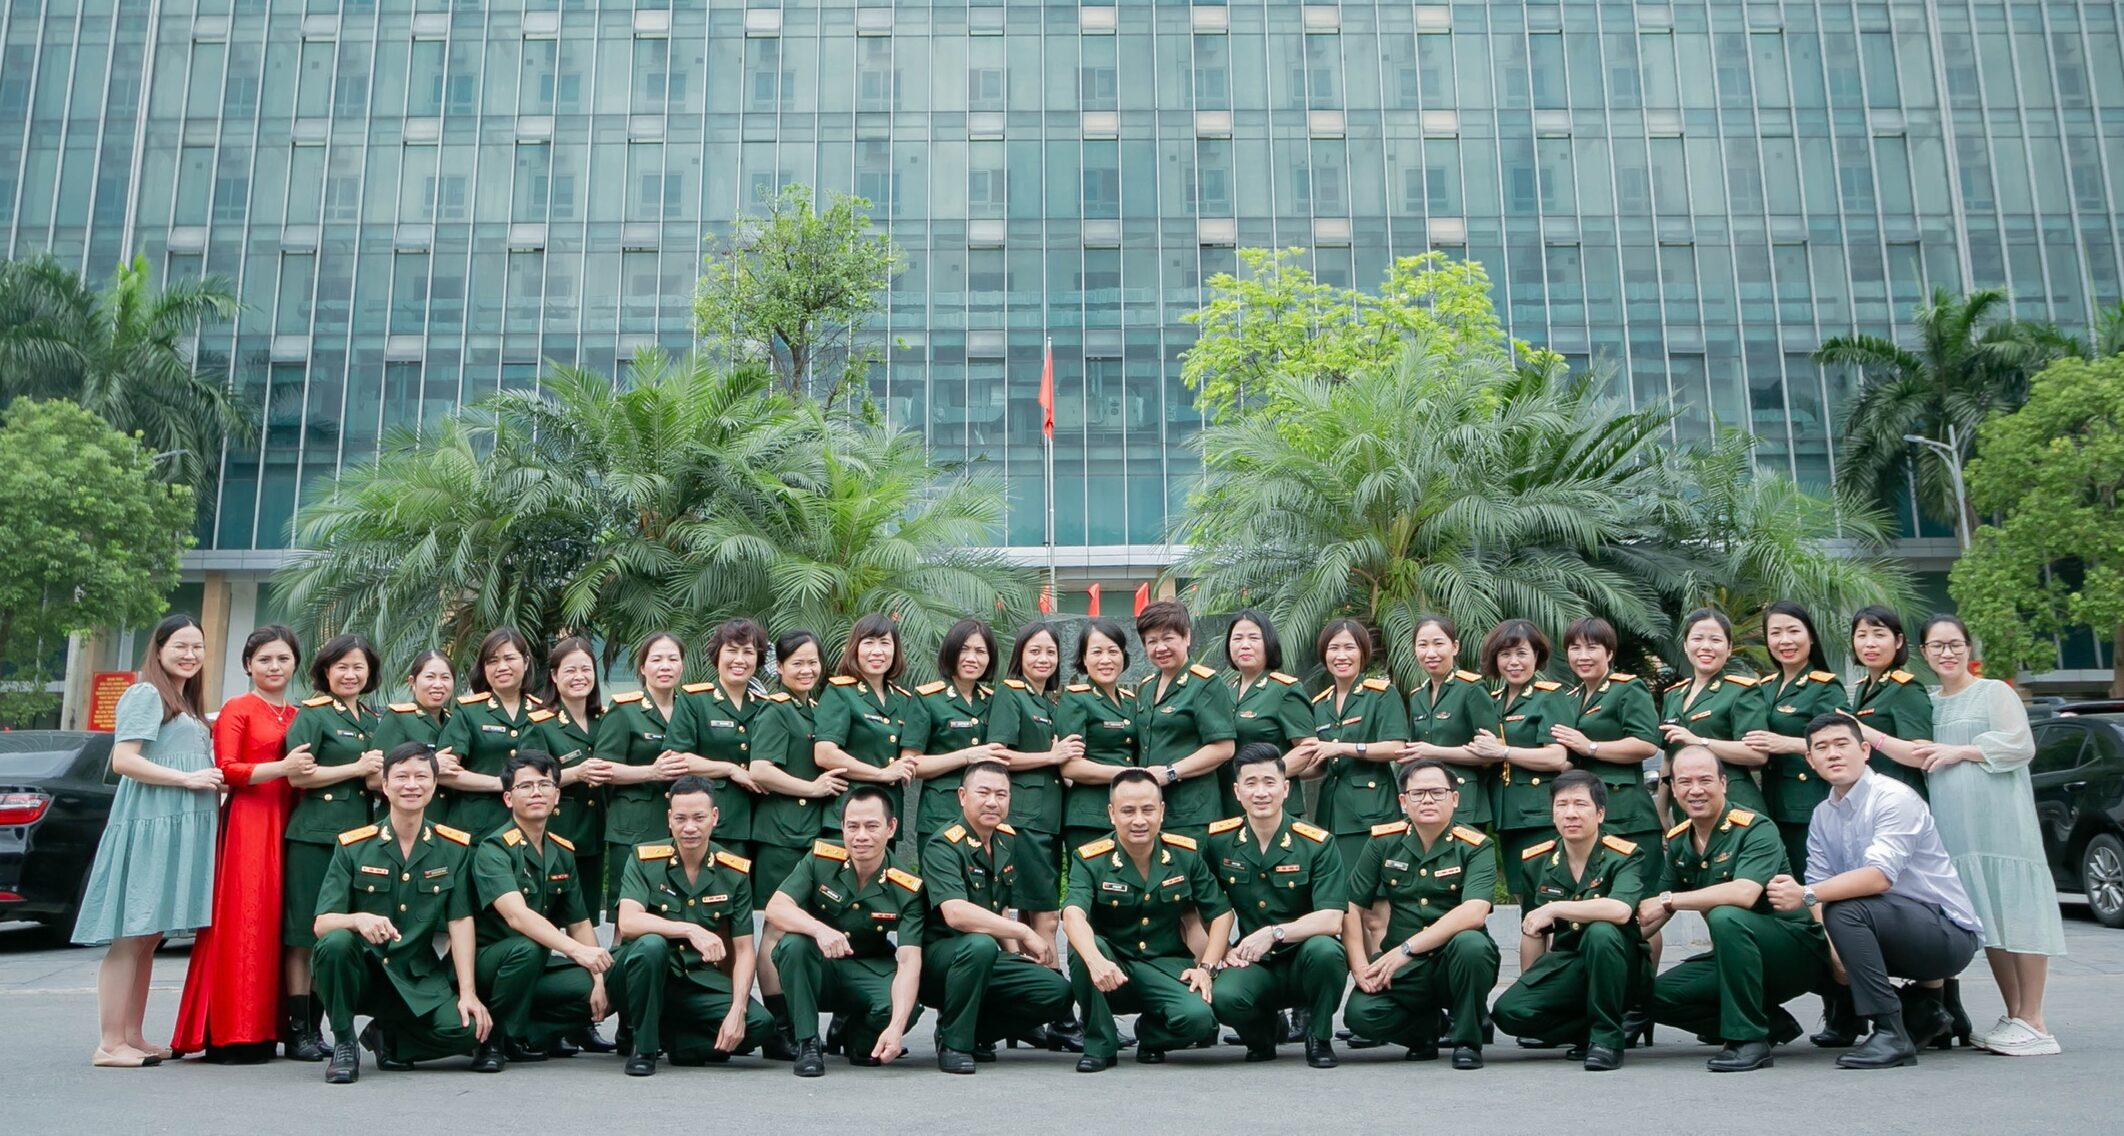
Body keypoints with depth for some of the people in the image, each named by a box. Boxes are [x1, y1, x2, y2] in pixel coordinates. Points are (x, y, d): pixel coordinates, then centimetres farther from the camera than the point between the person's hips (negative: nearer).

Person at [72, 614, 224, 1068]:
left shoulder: (186, 703, 23)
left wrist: (213, 781, 14)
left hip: (181, 828, 9)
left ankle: (133, 1036, 14)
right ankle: (110, 1043, -8)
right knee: (130, 935, -9)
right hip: (149, 824, -9)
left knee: (149, 936, 10)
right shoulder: (145, 694, -4)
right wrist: (188, 779, -15)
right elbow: (123, 760, -14)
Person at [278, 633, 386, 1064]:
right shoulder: (312, 714, -1)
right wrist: (358, 768, -9)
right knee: (303, 936, -3)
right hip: (315, 834, -6)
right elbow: (297, 775, -9)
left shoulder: (375, 720, 17)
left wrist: (381, 774, 1)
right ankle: (298, 1031, 2)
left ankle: (315, 1028, 14)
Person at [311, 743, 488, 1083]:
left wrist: (468, 992, -12)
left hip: (418, 978, 1)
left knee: (466, 1029, -23)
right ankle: (344, 1044, -9)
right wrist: (358, 919, -33)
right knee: (336, 942, -33)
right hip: (362, 970, -1)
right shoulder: (353, 846, -3)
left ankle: (387, 1035, 9)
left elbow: (461, 921, -4)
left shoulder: (455, 847, 1)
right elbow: (321, 924, -10)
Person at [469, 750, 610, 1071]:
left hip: (538, 969, 6)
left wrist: (599, 978, -5)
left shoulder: (562, 852, 5)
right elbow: (516, 915, -32)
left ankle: (523, 1038, 2)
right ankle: (496, 1040, -13)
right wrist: (577, 951, -43)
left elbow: (579, 923, 9)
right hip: (487, 963, -6)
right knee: (527, 948, -36)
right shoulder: (494, 849, -16)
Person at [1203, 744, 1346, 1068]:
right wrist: (1221, 951, -7)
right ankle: (1264, 1034, 7)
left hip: (1303, 961, -1)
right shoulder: (1217, 840, 0)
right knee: (1224, 997, -32)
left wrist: (1274, 933, -28)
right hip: (1251, 966, 1)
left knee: (1324, 949, -36)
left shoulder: (1318, 843, -8)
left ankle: (1319, 1036, -4)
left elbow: (1331, 920, -16)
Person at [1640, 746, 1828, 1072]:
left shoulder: (1755, 829, -17)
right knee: (1659, 994, -8)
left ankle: (1750, 1039, -22)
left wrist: (1668, 900, -27)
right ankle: (1772, 1024, 4)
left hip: (1798, 948, -7)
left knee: (1725, 916, -34)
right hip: (1736, 956, 7)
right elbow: (1653, 912, 9)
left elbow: (1744, 893, -35)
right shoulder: (1677, 841, 3)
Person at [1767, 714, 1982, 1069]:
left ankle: (1891, 1034, -22)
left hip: (1949, 933, -8)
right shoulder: (1822, 815, 7)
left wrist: (1806, 895, -38)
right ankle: (1920, 1007, 17)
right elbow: (1820, 885, -2)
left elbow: (1880, 877, -30)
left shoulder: (1894, 798, -16)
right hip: (1886, 923, 8)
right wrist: (1833, 948, -19)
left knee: (1845, 910, -29)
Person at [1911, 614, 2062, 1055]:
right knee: (1986, 918, 7)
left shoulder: (1994, 692, 2)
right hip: (1952, 824, 6)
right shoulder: (1928, 703, 18)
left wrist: (1960, 751, -11)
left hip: (1998, 817, -6)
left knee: (2014, 909, -7)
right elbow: (1920, 760, 26)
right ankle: (2013, 1016, 13)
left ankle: (2032, 1022, -4)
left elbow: (2021, 746, -8)